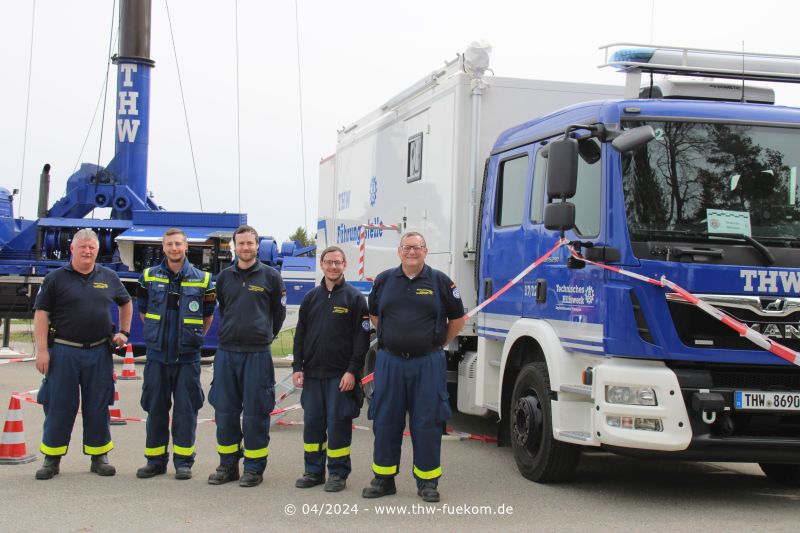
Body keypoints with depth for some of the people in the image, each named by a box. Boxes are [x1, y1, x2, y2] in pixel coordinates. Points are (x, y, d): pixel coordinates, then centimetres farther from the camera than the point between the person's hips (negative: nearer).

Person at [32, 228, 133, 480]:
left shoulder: (109, 278, 9)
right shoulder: (56, 278, 0)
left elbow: (126, 303, 25)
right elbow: (41, 314, -4)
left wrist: (124, 332, 14)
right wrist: (42, 350, -11)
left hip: (99, 353, 3)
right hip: (64, 352, -2)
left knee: (98, 407, 8)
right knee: (59, 407, 2)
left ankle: (99, 457, 19)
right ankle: (52, 459, 12)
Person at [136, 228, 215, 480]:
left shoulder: (202, 279, 2)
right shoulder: (149, 277, 5)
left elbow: (208, 316, 13)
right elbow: (143, 312, 16)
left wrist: (193, 338, 9)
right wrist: (158, 334, 11)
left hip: (188, 356, -1)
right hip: (157, 355, 1)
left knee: (186, 409, 1)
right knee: (155, 408, 6)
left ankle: (183, 461, 9)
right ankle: (155, 460, 15)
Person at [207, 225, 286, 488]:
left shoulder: (270, 276, 1)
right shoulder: (224, 277, 10)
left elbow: (279, 312, 9)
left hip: (257, 354, -3)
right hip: (226, 351, 3)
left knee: (255, 413, 0)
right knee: (224, 410, 6)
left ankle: (254, 467, 9)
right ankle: (228, 464, 18)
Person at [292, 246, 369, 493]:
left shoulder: (355, 297, -1)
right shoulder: (311, 297, 12)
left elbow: (362, 338, -6)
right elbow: (300, 335, 13)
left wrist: (353, 371, -12)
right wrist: (297, 367, 5)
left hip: (341, 375, -4)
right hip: (312, 373, 4)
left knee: (338, 423, -1)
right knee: (312, 421, 8)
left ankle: (338, 473, 9)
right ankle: (314, 471, 18)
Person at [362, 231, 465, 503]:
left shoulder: (439, 281, 1)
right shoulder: (384, 280, 7)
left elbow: (457, 318, 9)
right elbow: (374, 314, 22)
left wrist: (438, 344, 8)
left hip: (427, 363, -2)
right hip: (389, 361, 2)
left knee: (427, 422, 1)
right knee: (385, 420, 6)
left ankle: (428, 481, 11)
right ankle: (384, 479, 16)